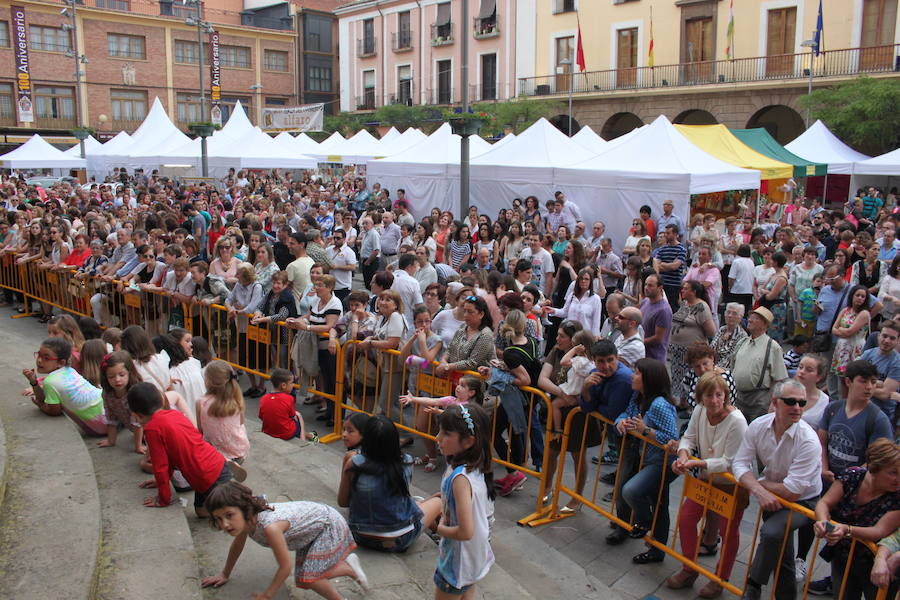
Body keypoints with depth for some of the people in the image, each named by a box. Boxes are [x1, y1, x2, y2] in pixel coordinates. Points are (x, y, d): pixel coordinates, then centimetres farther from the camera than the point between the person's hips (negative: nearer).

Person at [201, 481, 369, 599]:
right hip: (309, 532, 8)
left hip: (329, 523, -8)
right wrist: (224, 575, 18)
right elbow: (237, 546, 7)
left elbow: (285, 567, -29)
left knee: (308, 578, -17)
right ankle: (348, 567, 31)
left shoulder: (270, 527, -40)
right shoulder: (244, 520, -17)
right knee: (304, 577, 11)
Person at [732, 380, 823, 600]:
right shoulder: (759, 426, -13)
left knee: (771, 532, -27)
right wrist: (759, 490, -27)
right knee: (779, 551, 14)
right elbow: (740, 463, -10)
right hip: (772, 498, 5)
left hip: (802, 502, -4)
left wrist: (758, 482, -13)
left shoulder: (808, 441, -26)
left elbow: (793, 491, -25)